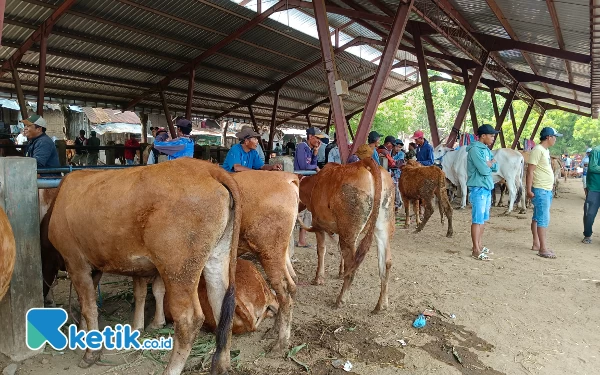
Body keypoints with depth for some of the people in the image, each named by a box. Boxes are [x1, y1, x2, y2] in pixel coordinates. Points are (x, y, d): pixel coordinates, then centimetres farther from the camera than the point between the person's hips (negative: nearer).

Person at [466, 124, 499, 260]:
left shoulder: (486, 150, 14)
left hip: (487, 188, 9)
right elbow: (484, 170, -21)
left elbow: (495, 167, 10)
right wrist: (490, 164, 0)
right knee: (477, 220, -6)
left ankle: (479, 245, 23)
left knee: (483, 219, 14)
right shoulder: (474, 149, -15)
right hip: (478, 189, -9)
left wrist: (488, 164, -9)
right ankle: (476, 250, -1)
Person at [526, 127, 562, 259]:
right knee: (543, 219, -8)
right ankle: (543, 249, -5)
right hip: (540, 190, -10)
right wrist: (529, 190, -21)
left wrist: (550, 187, 19)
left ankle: (536, 244, 21)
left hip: (547, 190, 10)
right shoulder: (537, 150, -14)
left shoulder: (546, 150, 15)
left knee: (538, 218, 14)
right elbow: (530, 170, -18)